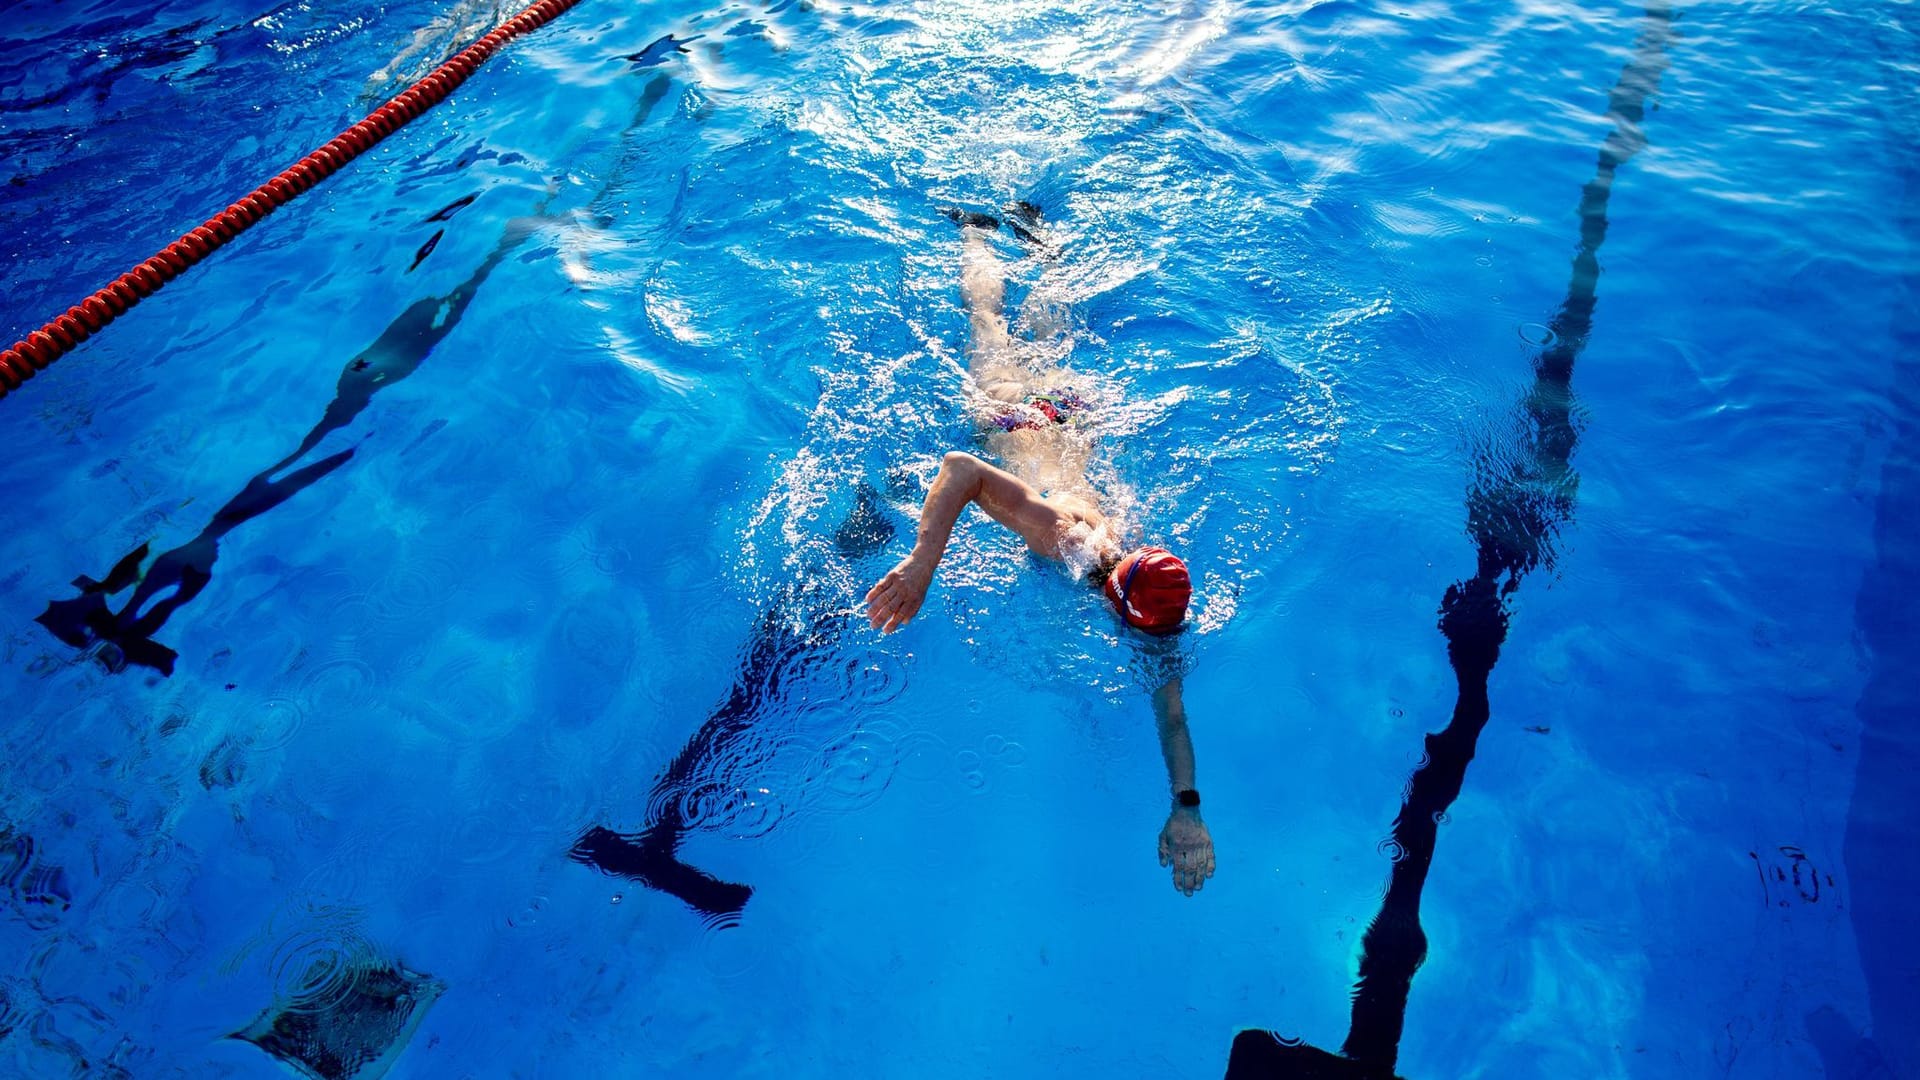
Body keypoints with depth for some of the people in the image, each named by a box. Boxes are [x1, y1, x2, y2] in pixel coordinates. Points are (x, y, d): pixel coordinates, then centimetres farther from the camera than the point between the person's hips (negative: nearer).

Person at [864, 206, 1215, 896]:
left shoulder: (1152, 593, -33)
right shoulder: (1052, 530, -46)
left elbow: (1171, 707, -30)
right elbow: (959, 467, -50)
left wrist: (1186, 808, -37)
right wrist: (920, 567, -58)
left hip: (1070, 410, 3)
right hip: (1012, 410, -3)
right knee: (989, 319, 28)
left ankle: (1029, 228, 56)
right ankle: (975, 228, 53)